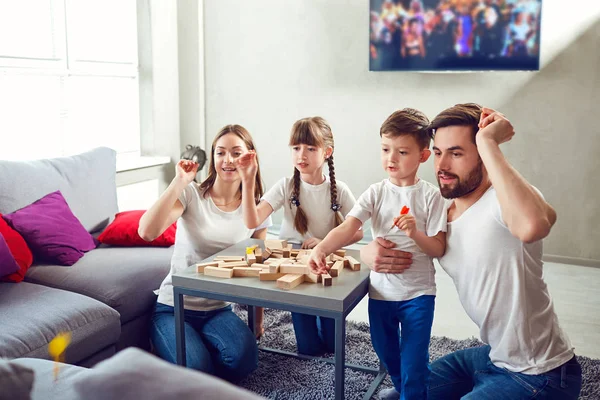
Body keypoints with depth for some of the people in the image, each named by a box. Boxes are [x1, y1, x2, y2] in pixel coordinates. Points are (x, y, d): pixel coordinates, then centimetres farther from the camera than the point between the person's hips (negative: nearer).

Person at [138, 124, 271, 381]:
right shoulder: (191, 194, -9)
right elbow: (147, 232, -26)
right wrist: (179, 182, -26)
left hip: (218, 309, 3)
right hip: (174, 308, -2)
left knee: (244, 359, -26)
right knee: (196, 368, -26)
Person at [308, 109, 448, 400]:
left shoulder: (430, 195, -9)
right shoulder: (376, 193, -5)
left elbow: (438, 249, -8)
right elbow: (347, 227, -18)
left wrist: (414, 233, -27)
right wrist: (321, 248, -37)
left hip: (417, 292, -3)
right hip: (381, 290, 3)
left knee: (413, 366, 0)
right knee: (386, 353, 23)